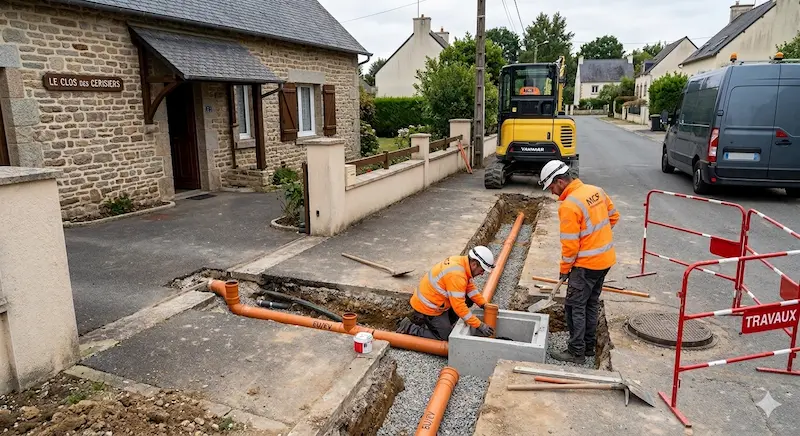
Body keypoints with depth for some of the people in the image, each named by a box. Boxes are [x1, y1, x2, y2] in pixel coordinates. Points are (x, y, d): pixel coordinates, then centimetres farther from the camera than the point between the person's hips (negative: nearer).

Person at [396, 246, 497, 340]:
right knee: (446, 337, 0)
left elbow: (470, 287, 9)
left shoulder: (461, 261, -3)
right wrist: (479, 325, -24)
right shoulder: (456, 275, -31)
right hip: (428, 307, -10)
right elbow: (459, 307, -30)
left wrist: (484, 305, 2)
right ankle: (408, 327, 2)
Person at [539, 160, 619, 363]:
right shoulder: (596, 191, 2)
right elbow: (613, 216, 14)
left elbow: (570, 244, -20)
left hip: (586, 264, -9)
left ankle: (576, 352, 10)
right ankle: (589, 345, 31)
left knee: (575, 306, 3)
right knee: (592, 303, 19)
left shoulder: (569, 205, -22)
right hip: (606, 259, 9)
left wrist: (564, 269, -6)